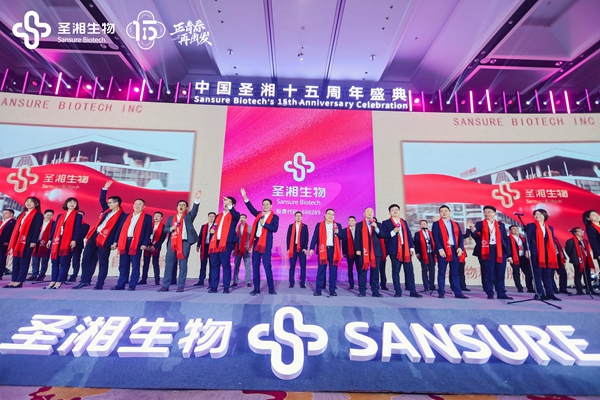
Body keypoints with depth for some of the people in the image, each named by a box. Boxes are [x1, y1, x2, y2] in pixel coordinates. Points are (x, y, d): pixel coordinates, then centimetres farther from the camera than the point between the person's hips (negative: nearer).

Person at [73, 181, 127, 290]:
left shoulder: (122, 216, -8)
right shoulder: (107, 210, 14)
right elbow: (102, 200, 26)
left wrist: (115, 243, -18)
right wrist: (105, 188, 16)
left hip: (105, 240, -8)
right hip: (94, 236, 8)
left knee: (103, 262, 0)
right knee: (86, 258, 8)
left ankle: (100, 284, 8)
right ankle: (85, 281, 18)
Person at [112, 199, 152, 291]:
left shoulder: (147, 217, 3)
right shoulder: (127, 216, 18)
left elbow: (148, 232, -4)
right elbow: (120, 229, 16)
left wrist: (144, 244, -13)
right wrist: (116, 241, 6)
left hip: (137, 243, -5)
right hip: (124, 242, 5)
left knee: (135, 266, 0)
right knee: (123, 266, 10)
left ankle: (132, 286, 7)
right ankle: (121, 285, 18)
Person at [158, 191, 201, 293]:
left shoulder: (188, 216, 10)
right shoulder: (171, 218, 19)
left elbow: (195, 210, -8)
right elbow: (165, 229, 15)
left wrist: (196, 199, -23)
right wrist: (171, 228, -7)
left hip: (184, 242, -3)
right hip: (172, 242, 3)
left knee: (183, 263, -2)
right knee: (169, 263, 3)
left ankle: (181, 286, 2)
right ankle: (165, 285, 11)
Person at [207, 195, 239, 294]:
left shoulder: (234, 214, 4)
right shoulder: (218, 215, 22)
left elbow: (236, 216, -20)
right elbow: (214, 226, 27)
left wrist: (229, 206, -33)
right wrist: (212, 230, 4)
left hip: (227, 242, -6)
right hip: (216, 242, 6)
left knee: (226, 264, -5)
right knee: (214, 264, 6)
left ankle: (226, 287, 0)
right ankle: (213, 286, 12)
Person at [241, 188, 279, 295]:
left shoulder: (274, 217, 0)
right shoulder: (259, 214, 15)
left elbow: (274, 229, -12)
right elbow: (251, 208, 6)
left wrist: (264, 223, -17)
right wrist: (245, 198, -1)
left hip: (266, 243, -5)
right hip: (256, 242, 5)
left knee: (267, 266, -4)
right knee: (255, 265, 6)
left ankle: (271, 289, 6)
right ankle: (256, 289, 14)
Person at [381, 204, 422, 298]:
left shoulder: (404, 222, 16)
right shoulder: (386, 223, 2)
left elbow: (409, 235, 13)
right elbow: (383, 235, -6)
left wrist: (412, 247, 6)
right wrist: (393, 232, -18)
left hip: (406, 249, 4)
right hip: (395, 250, -4)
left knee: (410, 271, 4)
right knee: (395, 271, 1)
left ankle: (413, 291, 12)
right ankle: (398, 292, 9)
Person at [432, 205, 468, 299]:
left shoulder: (455, 224, 18)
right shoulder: (436, 224, 5)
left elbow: (460, 237, 11)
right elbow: (435, 237, -5)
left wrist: (460, 247, -5)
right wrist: (440, 249, -15)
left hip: (455, 250, 4)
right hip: (443, 250, -3)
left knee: (455, 273, 7)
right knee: (442, 272, 0)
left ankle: (458, 293, 12)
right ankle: (441, 292, 5)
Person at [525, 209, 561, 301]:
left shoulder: (550, 228, 18)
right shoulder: (531, 226, 4)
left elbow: (552, 241, 16)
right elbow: (528, 239, -4)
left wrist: (555, 252, 6)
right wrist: (528, 250, -14)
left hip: (548, 253, 5)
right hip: (535, 253, -5)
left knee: (547, 274, 6)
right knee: (537, 273, -3)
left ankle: (550, 293, 10)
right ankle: (540, 293, 0)